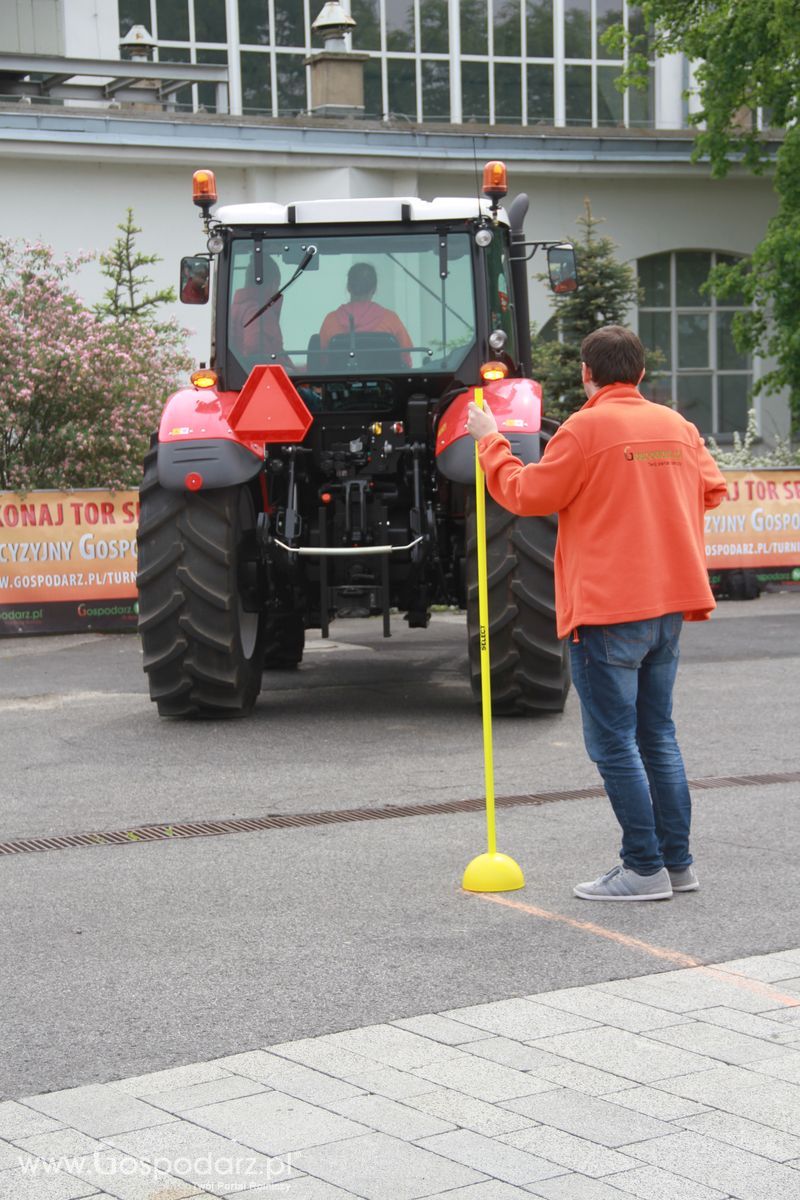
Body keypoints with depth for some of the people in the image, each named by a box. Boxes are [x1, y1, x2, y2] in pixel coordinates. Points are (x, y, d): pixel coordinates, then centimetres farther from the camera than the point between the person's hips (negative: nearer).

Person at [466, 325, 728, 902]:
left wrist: (490, 442, 7)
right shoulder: (677, 426, 7)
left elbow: (529, 495, -6)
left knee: (614, 742, -1)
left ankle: (645, 869, -1)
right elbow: (712, 489, 16)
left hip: (609, 608, -7)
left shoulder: (586, 428, -12)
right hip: (669, 604, 7)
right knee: (658, 735, 15)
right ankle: (678, 861, 17)